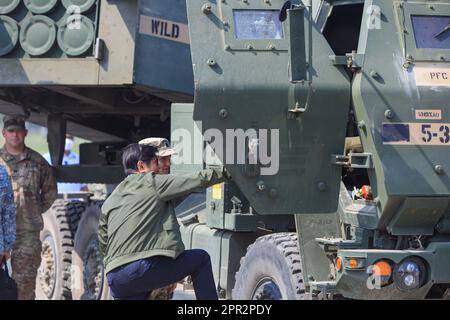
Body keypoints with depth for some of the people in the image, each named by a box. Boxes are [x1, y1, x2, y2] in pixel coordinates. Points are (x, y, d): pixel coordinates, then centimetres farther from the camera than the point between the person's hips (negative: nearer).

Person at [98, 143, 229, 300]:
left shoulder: (109, 202, 24)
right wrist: (226, 172, 20)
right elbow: (199, 180, 8)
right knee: (201, 259, 11)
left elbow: (103, 246, 26)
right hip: (145, 268, -6)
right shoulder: (153, 183, 6)